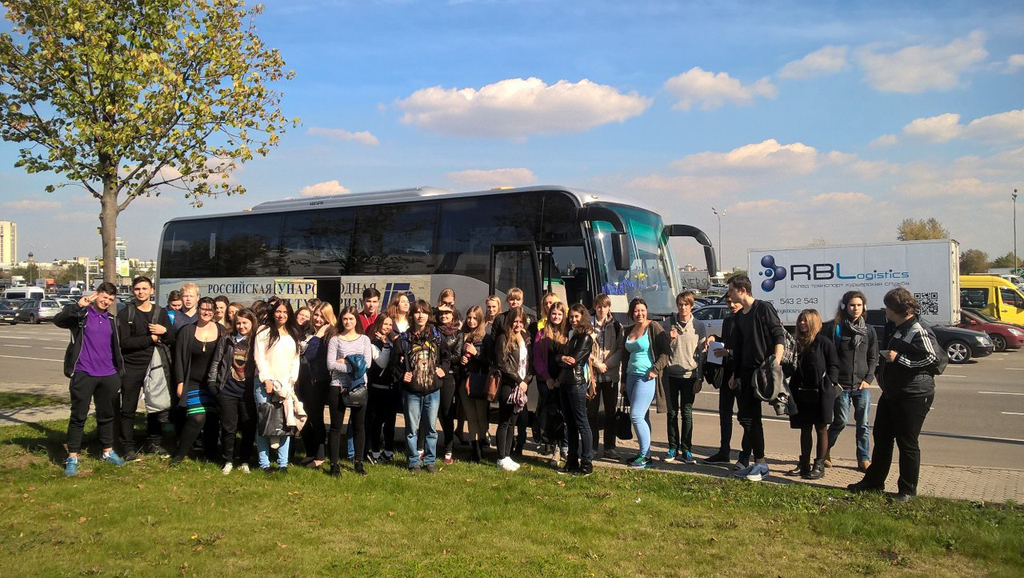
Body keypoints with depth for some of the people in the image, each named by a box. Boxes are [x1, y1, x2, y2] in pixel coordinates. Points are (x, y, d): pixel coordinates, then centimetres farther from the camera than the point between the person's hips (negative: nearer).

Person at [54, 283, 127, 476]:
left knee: (106, 415, 14)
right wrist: (79, 306, -36)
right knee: (78, 416, 0)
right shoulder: (80, 314, -2)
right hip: (83, 375, -5)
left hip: (107, 376, 5)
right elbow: (58, 320, -22)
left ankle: (108, 451, 26)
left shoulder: (111, 320, 13)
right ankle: (72, 458, 7)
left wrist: (119, 372, 15)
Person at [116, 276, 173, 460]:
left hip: (154, 367, 3)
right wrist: (151, 338, -13)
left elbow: (172, 339, 8)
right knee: (128, 409, 2)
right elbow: (124, 342, -13)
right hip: (131, 367, -3)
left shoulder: (161, 312, 9)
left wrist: (164, 331, -14)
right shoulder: (126, 314, -2)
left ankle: (153, 442, 24)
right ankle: (128, 447, 11)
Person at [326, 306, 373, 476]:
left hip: (359, 386, 1)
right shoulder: (335, 340, 4)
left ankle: (358, 462, 18)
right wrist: (352, 367, -16)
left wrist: (344, 362, -12)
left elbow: (367, 363, -5)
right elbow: (330, 364, -9)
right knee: (336, 426, 3)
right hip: (338, 386, -1)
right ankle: (334, 463, 9)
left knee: (358, 425, 7)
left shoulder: (364, 339, 8)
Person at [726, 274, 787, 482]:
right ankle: (757, 462, 17)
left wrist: (776, 363, -25)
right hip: (746, 372, 8)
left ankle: (760, 463, 0)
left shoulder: (764, 308, -7)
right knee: (747, 417, 9)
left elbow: (779, 337, -13)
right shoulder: (739, 316, 17)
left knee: (749, 417, -9)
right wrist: (735, 374, 21)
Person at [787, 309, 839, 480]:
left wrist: (829, 382, -15)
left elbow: (834, 365, -5)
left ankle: (819, 465, 8)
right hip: (801, 393, 6)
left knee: (821, 428, 2)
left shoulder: (823, 341, -5)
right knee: (805, 429, 11)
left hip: (820, 392, -6)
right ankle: (804, 464, 19)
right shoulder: (798, 342, 12)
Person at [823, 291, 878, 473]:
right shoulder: (835, 327, -3)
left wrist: (868, 379, 0)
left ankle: (864, 459, 15)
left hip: (862, 385, 3)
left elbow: (873, 358, 12)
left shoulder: (869, 331, 9)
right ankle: (825, 451, 21)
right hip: (841, 385, -3)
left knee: (863, 424, 5)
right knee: (840, 421, 0)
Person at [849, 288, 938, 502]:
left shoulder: (917, 331, -19)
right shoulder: (893, 327, 10)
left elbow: (933, 358, -27)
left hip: (913, 396, -9)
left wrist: (898, 358, -25)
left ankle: (907, 490, 15)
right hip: (891, 393, 10)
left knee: (907, 443, 1)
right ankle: (873, 482, 28)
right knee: (881, 438, 16)